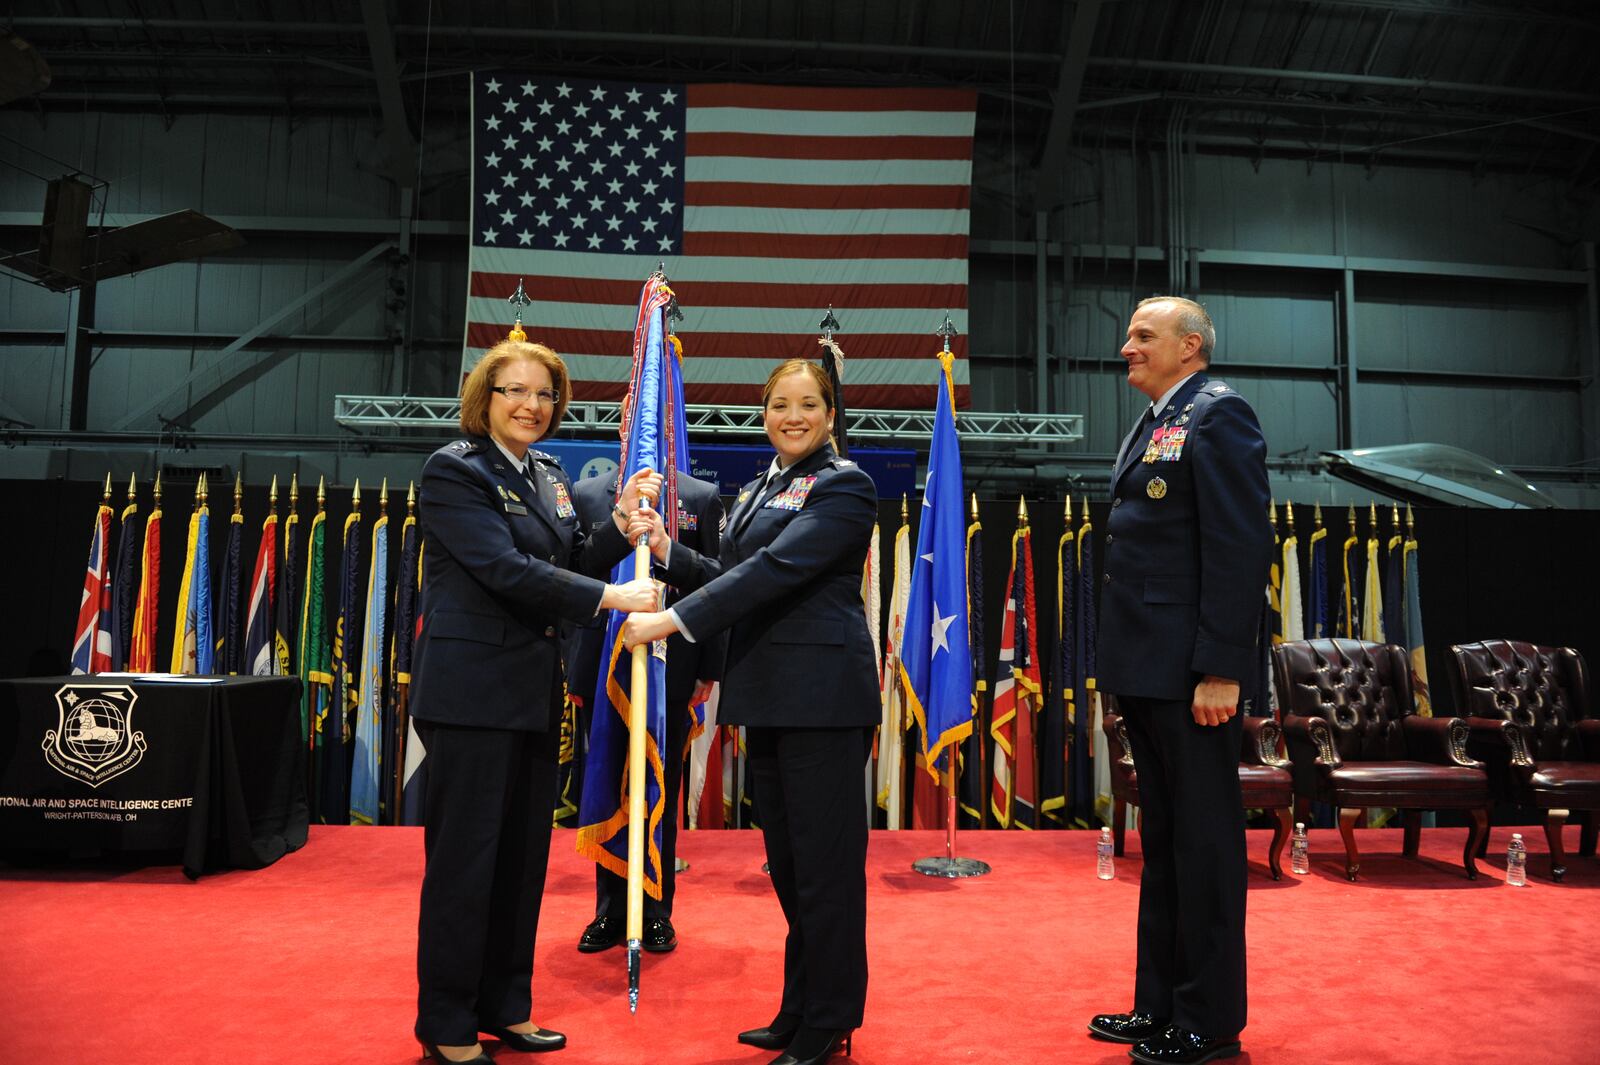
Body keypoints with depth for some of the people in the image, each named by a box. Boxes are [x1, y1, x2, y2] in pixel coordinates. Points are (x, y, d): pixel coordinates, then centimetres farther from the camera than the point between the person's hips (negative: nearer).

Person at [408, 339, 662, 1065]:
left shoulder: (548, 476, 13)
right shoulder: (453, 470, -9)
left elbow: (572, 564, 11)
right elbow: (508, 570, -20)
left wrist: (625, 523, -4)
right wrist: (612, 597, -20)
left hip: (534, 687, 8)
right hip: (471, 687, -7)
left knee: (523, 853, 13)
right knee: (465, 856, 1)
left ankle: (504, 1006, 27)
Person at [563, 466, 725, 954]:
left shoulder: (702, 498, 2)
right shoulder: (586, 495, 5)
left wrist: (708, 669, -2)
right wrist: (574, 668, 2)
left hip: (671, 669, -1)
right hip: (602, 666, 1)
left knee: (662, 791, 8)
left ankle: (656, 913, 21)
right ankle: (610, 911, 22)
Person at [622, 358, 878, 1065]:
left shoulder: (844, 486, -8)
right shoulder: (758, 490, 17)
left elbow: (775, 569, -19)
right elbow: (734, 581, 16)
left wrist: (672, 621, -22)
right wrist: (666, 551, 1)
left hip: (821, 694, -8)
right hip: (767, 694, 8)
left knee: (824, 860, 1)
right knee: (786, 860, 15)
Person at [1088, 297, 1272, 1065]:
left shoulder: (1216, 414, -9)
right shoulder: (1153, 423, 19)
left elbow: (1241, 546, -18)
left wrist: (1220, 669, -22)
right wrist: (1125, 663, 15)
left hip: (1192, 672, -10)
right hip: (1147, 669, 10)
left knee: (1204, 841, 2)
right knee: (1162, 839, 16)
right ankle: (1159, 1003, 29)